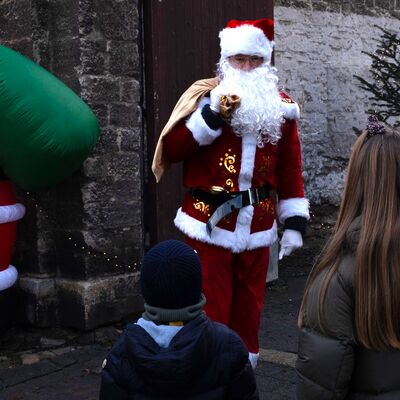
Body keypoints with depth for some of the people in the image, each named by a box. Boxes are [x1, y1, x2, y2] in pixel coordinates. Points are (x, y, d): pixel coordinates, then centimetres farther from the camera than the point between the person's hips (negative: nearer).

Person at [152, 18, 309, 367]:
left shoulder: (281, 107, 5)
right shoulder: (206, 97, -5)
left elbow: (290, 171, 8)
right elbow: (171, 151, -14)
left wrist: (295, 222, 3)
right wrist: (214, 116, -23)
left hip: (256, 231, 3)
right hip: (209, 228, -3)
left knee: (248, 311, 14)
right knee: (210, 311, 2)